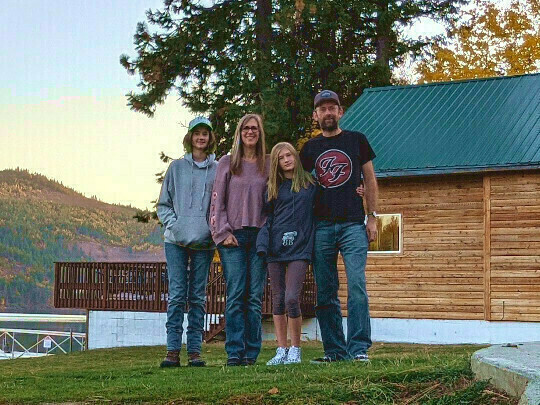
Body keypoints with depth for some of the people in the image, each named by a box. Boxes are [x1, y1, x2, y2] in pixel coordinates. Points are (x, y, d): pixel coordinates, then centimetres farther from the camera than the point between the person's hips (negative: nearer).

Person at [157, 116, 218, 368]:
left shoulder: (218, 170, 7)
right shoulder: (176, 167, 8)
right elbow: (163, 203, 10)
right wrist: (173, 224, -5)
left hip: (204, 241, 0)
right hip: (176, 241, 0)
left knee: (198, 297, 4)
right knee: (177, 294, -4)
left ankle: (195, 349, 8)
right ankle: (173, 350, -2)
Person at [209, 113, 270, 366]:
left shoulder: (268, 165, 13)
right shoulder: (227, 163, 9)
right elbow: (217, 201, 6)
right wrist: (223, 233, -4)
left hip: (260, 236, 1)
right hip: (233, 237, -1)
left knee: (255, 297, -1)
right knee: (235, 295, -8)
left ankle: (251, 353, 1)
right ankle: (234, 352, -7)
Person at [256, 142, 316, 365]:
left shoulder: (310, 184, 8)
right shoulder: (274, 188, 12)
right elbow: (267, 218, 8)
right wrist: (263, 244, -5)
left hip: (299, 248, -3)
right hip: (276, 247, 3)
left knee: (292, 299, -13)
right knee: (278, 301, 5)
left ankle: (295, 349, 2)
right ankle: (281, 350, 13)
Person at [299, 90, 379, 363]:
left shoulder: (356, 140, 10)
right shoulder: (310, 148, 14)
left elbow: (370, 180, 11)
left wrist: (372, 217, 2)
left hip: (352, 225, -2)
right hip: (321, 227, 2)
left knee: (356, 285, -13)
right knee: (325, 293, 2)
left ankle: (359, 348, -11)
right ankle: (335, 350, 8)